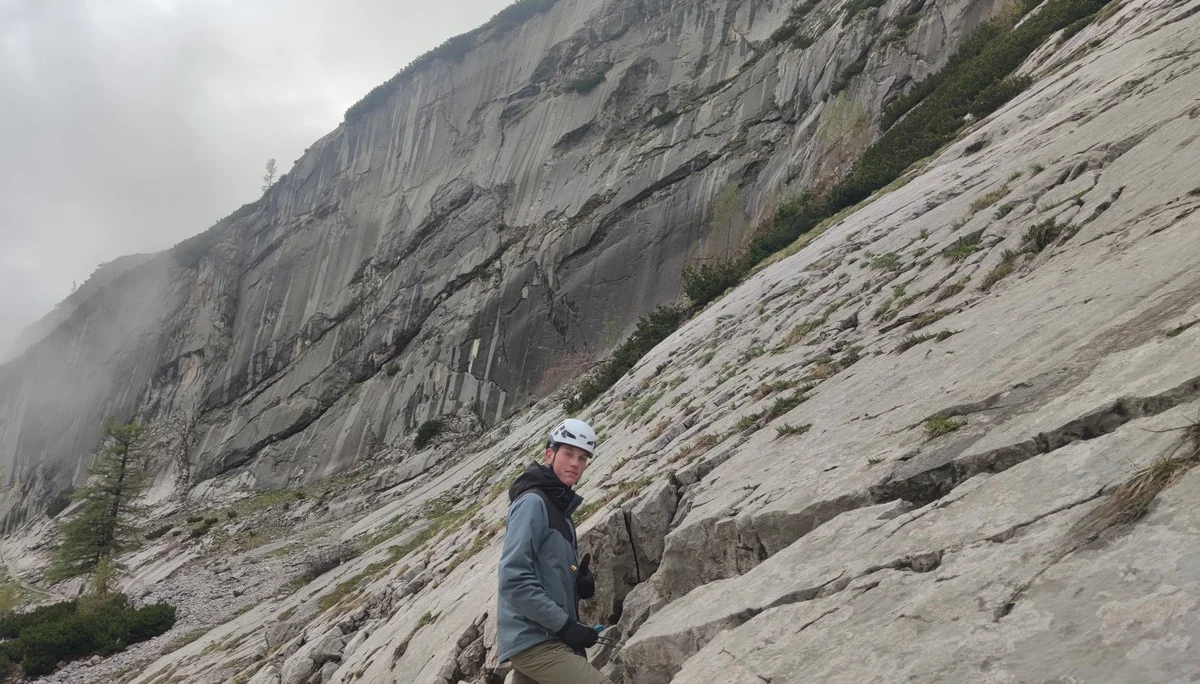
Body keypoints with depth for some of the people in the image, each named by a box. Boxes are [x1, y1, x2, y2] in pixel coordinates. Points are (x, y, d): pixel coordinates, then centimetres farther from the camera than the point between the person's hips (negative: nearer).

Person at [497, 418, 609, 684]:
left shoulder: (560, 509, 18)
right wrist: (565, 625, -18)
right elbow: (514, 579, -20)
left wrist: (581, 583, 3)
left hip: (534, 640, 9)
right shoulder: (532, 502, -10)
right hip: (535, 639, -9)